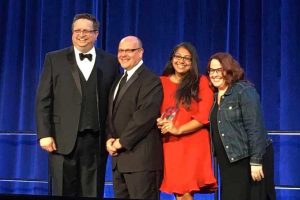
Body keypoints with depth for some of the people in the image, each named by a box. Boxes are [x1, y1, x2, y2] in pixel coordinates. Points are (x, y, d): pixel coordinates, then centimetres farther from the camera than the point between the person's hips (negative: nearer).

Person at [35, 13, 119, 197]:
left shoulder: (110, 62, 8)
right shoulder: (54, 59, 6)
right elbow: (43, 100, 2)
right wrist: (45, 134, -6)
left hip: (97, 140, 1)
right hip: (63, 140, 0)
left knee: (93, 193, 7)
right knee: (63, 192, 6)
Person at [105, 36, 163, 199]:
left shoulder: (151, 81, -9)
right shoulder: (119, 81, 20)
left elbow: (144, 117, -19)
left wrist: (121, 142, -14)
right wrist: (110, 138, 1)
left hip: (140, 157, -8)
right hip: (119, 157, 9)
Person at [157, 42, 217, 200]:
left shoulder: (201, 82, 3)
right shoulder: (161, 82, 10)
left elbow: (204, 116, -5)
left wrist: (178, 129, -14)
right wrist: (159, 123, -9)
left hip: (194, 145, -2)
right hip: (170, 145, 3)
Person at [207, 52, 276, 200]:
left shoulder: (244, 91, -11)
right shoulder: (215, 96, 12)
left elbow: (255, 128, -17)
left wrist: (256, 161, -21)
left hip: (249, 161, -7)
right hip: (228, 163, 7)